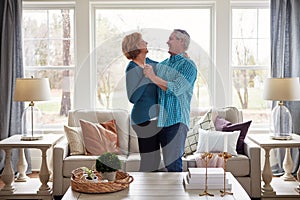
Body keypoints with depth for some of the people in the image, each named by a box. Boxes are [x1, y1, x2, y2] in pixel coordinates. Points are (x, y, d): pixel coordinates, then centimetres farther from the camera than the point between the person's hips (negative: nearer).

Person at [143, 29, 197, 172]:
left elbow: (175, 89, -18)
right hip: (160, 119, 7)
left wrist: (153, 77, -14)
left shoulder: (188, 65, -4)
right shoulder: (162, 64, 17)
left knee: (173, 164, -8)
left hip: (176, 119, -7)